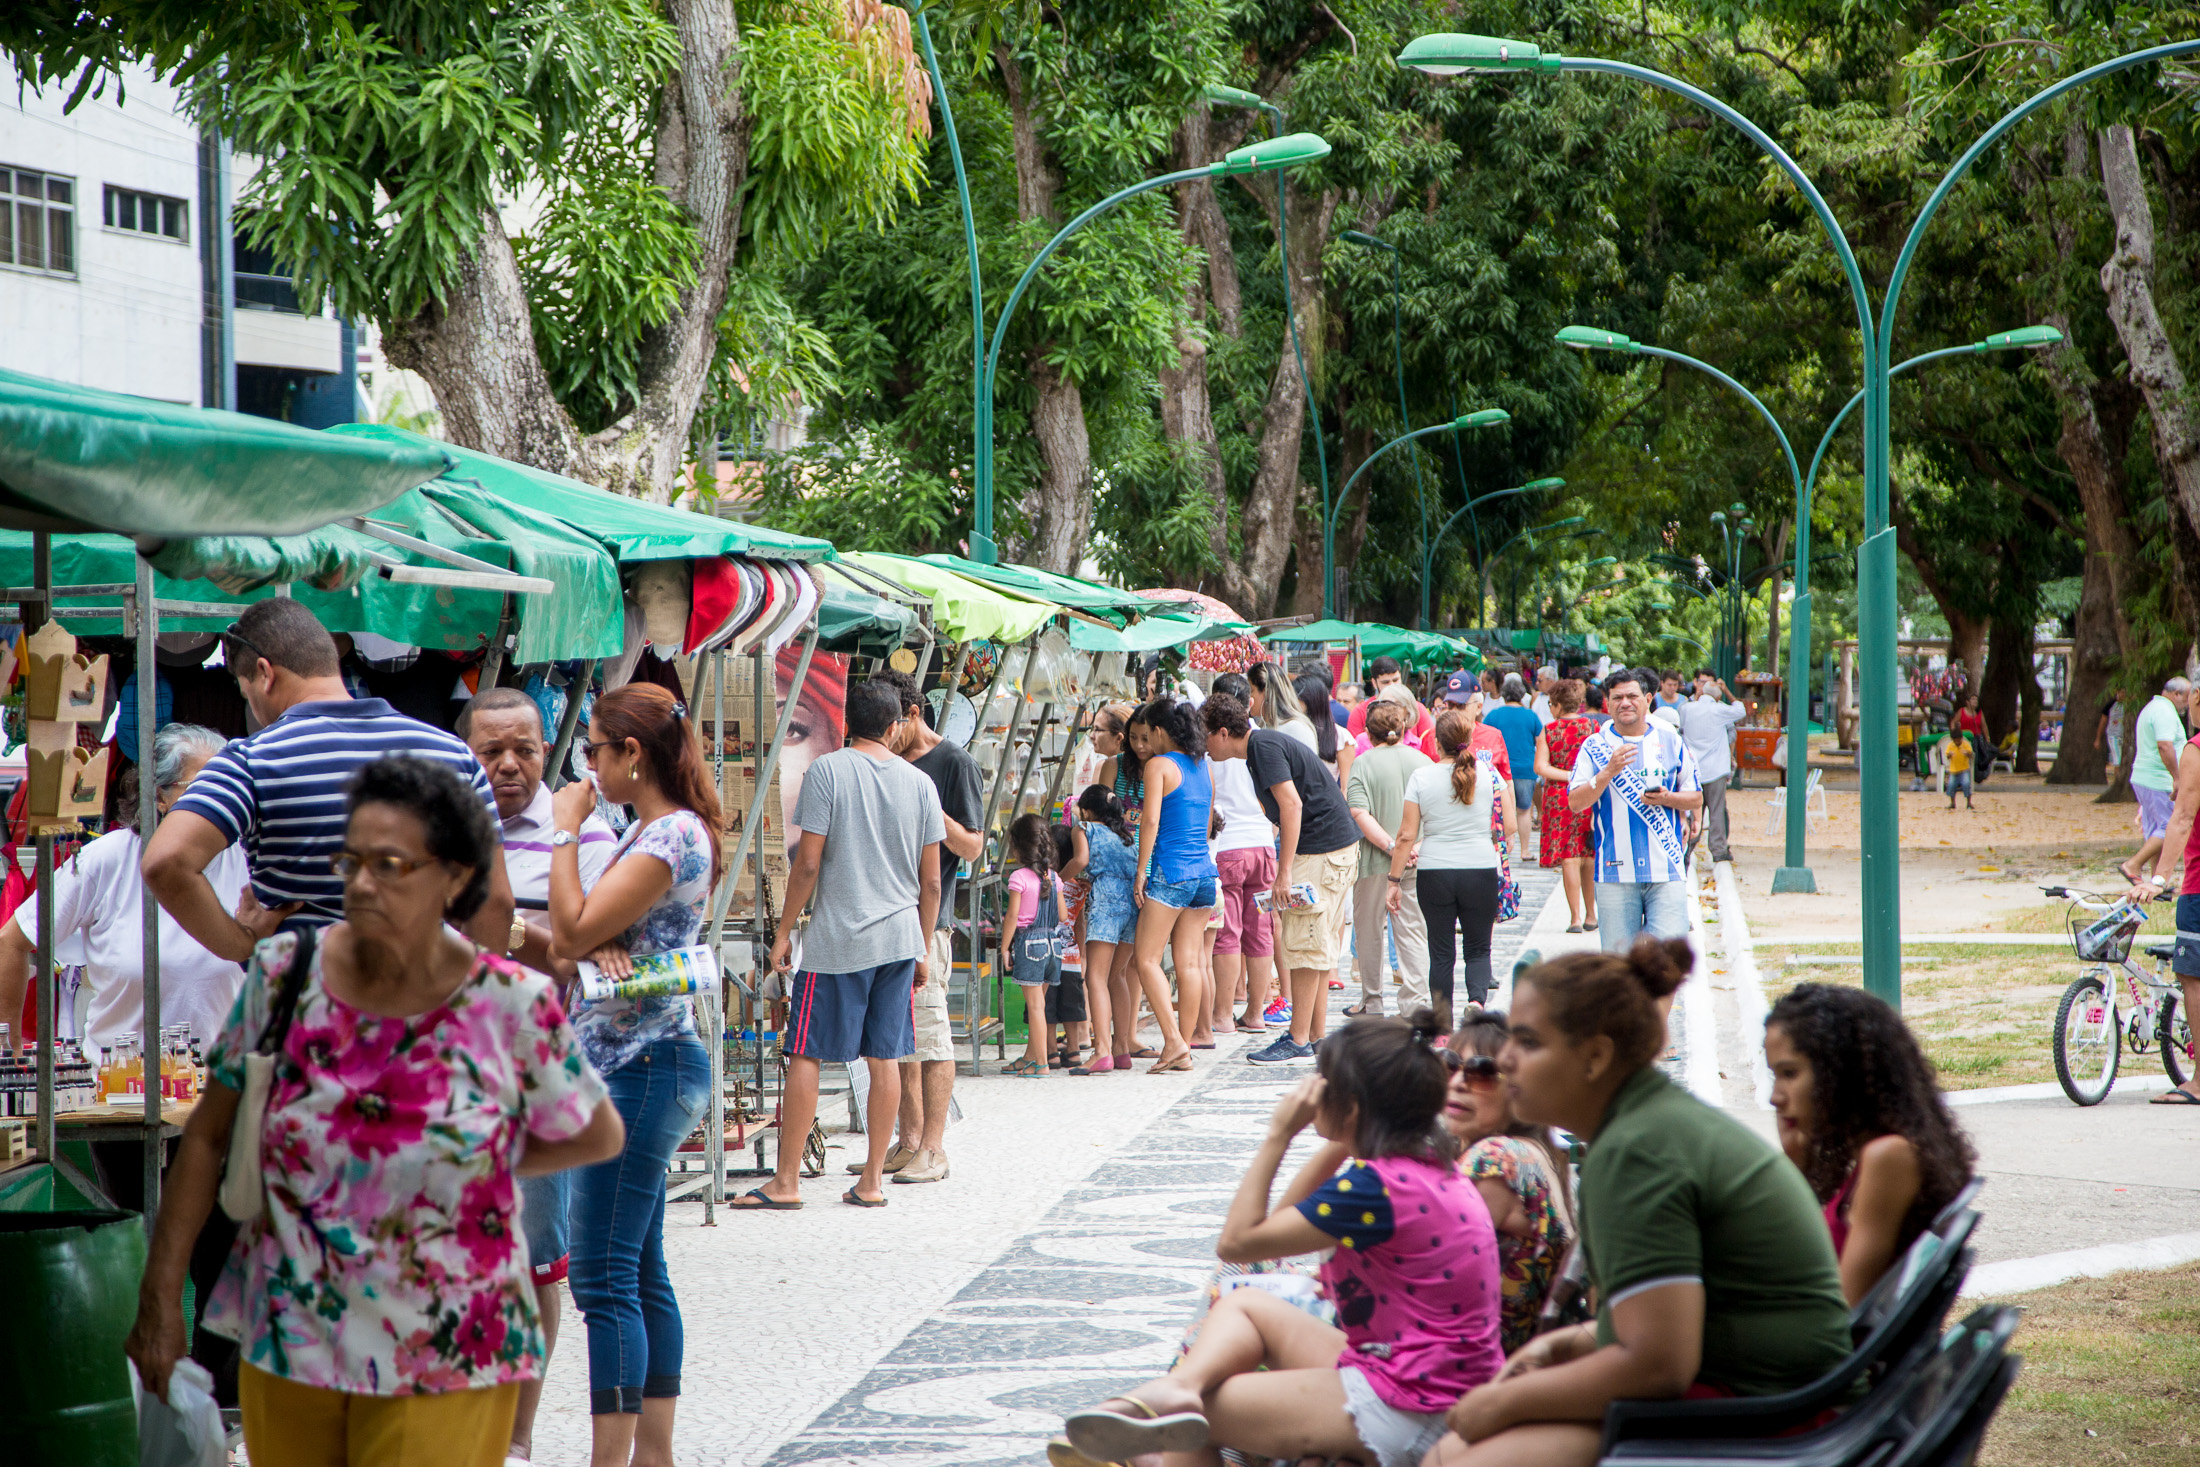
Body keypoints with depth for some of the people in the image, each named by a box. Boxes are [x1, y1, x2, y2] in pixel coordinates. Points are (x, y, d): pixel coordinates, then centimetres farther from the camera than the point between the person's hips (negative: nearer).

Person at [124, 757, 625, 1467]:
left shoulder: (512, 1006, -10)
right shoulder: (284, 973, -4)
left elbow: (599, 1136, 7)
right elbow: (208, 1136, 4)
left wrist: (475, 1166, 4)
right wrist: (160, 1295, 2)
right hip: (285, 1345, 3)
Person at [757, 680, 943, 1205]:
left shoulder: (827, 772, -6)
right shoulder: (919, 783, 6)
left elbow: (808, 862, -9)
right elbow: (931, 880, 8)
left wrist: (785, 931, 0)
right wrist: (924, 949, 17)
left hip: (836, 940, -4)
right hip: (899, 938, 4)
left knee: (805, 1056, 0)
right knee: (885, 1058, 7)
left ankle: (786, 1181, 0)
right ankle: (872, 1180, 9)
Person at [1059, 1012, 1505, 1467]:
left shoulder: (1374, 1187, -22)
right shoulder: (1427, 1163, 8)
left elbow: (1237, 1241, -13)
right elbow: (1288, 1217, 20)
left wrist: (1278, 1135, -9)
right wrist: (1341, 1143, 11)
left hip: (1405, 1417, -10)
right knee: (1243, 1304, 12)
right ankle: (1179, 1388, -13)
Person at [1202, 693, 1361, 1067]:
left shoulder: (1264, 746, -13)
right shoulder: (1261, 746, 17)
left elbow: (1292, 804, -21)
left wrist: (1284, 871, -21)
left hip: (1323, 851, -10)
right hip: (1338, 845, 10)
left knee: (1302, 944, -8)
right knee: (1319, 945, 13)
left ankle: (1299, 1042, -6)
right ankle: (1316, 1037, 17)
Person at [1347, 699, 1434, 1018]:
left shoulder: (1362, 764, -5)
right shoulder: (1421, 761, 3)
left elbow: (1361, 815, -15)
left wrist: (1390, 845, -15)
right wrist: (1415, 846, -4)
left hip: (1374, 861, -2)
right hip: (1416, 861, 2)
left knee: (1369, 931, 11)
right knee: (1413, 931, 6)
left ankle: (1371, 1001, 17)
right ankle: (1415, 1001, -2)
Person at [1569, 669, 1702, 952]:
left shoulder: (1670, 742, 10)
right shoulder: (1594, 746, 5)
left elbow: (1696, 799, 14)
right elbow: (1575, 802, -4)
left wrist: (1666, 798, -7)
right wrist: (1609, 771, -17)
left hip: (1665, 868, 1)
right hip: (1615, 870, 0)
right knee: (1618, 953, 2)